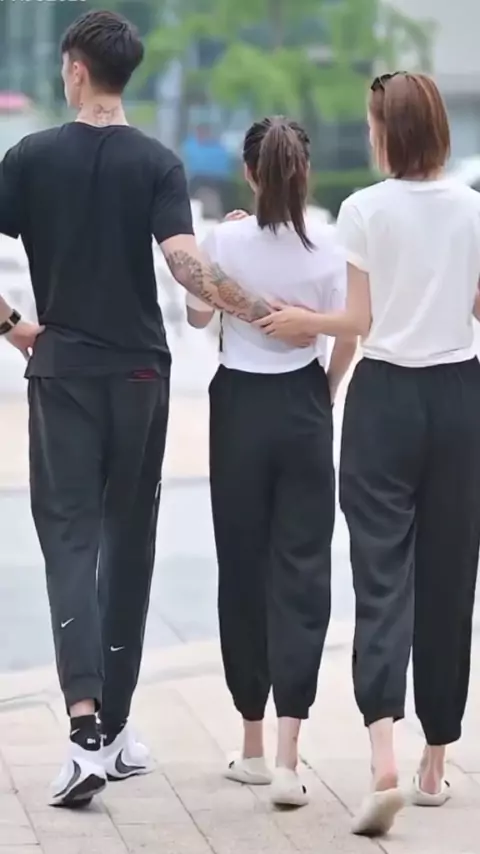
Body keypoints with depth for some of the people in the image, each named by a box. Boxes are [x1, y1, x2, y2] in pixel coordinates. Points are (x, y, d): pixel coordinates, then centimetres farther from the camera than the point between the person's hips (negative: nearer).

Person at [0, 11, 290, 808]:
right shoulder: (158, 164, -4)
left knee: (70, 540, -3)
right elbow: (185, 261, -17)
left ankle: (87, 726, -22)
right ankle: (116, 726, 19)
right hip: (139, 372, 1)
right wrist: (258, 310, -7)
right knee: (127, 543, 13)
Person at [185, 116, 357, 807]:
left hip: (240, 404, 0)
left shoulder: (227, 240, -9)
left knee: (243, 568, 11)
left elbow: (198, 315, 7)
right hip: (304, 409, 0)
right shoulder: (329, 244, -9)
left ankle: (253, 747, 18)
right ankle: (287, 757, -11)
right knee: (302, 569, 1)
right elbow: (347, 336, -4)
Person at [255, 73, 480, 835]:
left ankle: (384, 757, -22)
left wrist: (305, 322, 11)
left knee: (383, 577, -4)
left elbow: (362, 320, -6)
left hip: (386, 399, -2)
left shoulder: (365, 210, -7)